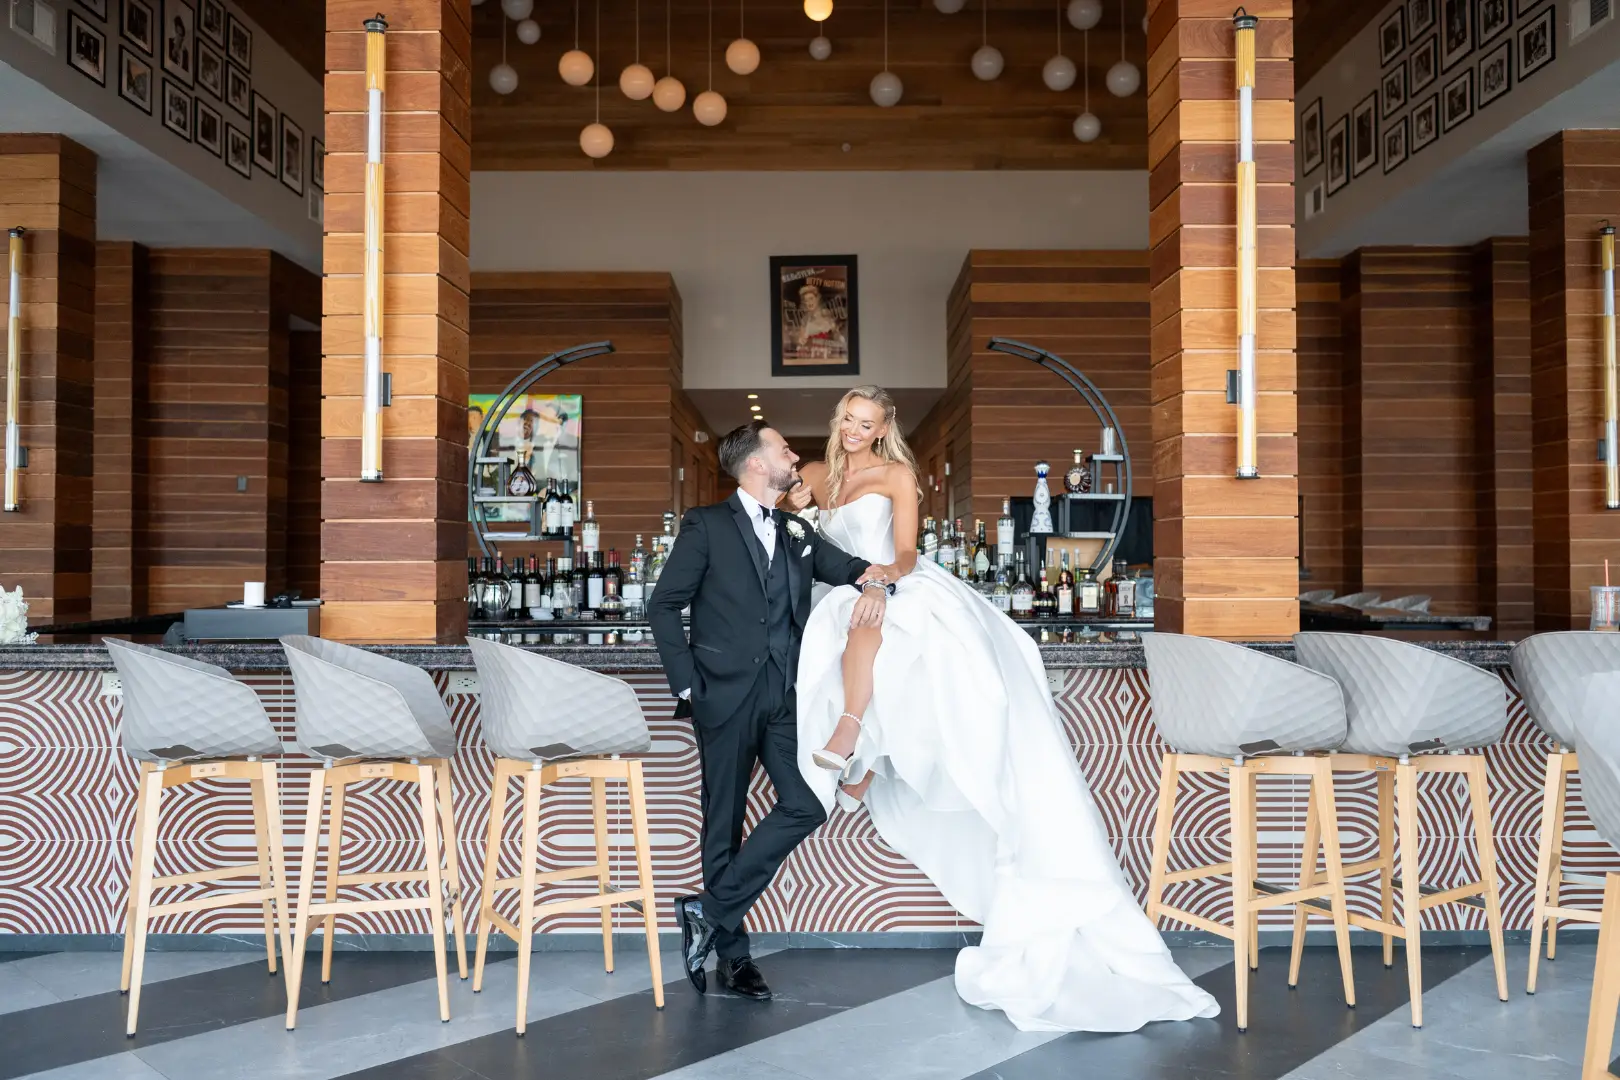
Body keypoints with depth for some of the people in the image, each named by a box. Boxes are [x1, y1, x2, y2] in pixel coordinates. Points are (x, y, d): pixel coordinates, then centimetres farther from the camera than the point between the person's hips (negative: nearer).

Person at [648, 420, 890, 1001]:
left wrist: (872, 583, -10)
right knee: (725, 821, 4)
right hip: (727, 694, -5)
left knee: (806, 804, -5)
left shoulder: (796, 532, 17)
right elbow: (664, 606, -3)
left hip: (784, 696, 5)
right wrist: (687, 685, -8)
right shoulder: (707, 524, 0)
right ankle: (732, 952, 16)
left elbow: (845, 565, 15)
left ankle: (711, 911, 7)